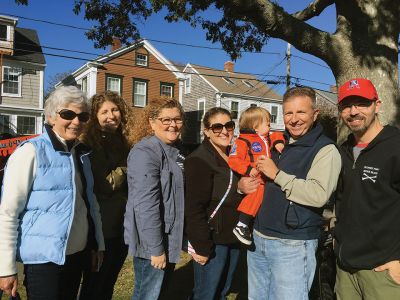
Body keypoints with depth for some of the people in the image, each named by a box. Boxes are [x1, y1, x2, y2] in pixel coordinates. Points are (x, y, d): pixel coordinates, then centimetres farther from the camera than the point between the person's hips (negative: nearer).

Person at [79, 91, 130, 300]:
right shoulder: (90, 145, -11)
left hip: (122, 225, 7)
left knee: (109, 283, 19)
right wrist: (127, 167, -9)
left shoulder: (122, 143, 12)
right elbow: (105, 184, -20)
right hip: (102, 227, -7)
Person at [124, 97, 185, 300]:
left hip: (170, 240, 9)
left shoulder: (174, 152, 11)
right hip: (152, 243, -9)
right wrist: (156, 248, -23)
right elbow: (145, 205, -25)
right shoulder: (146, 152, -18)